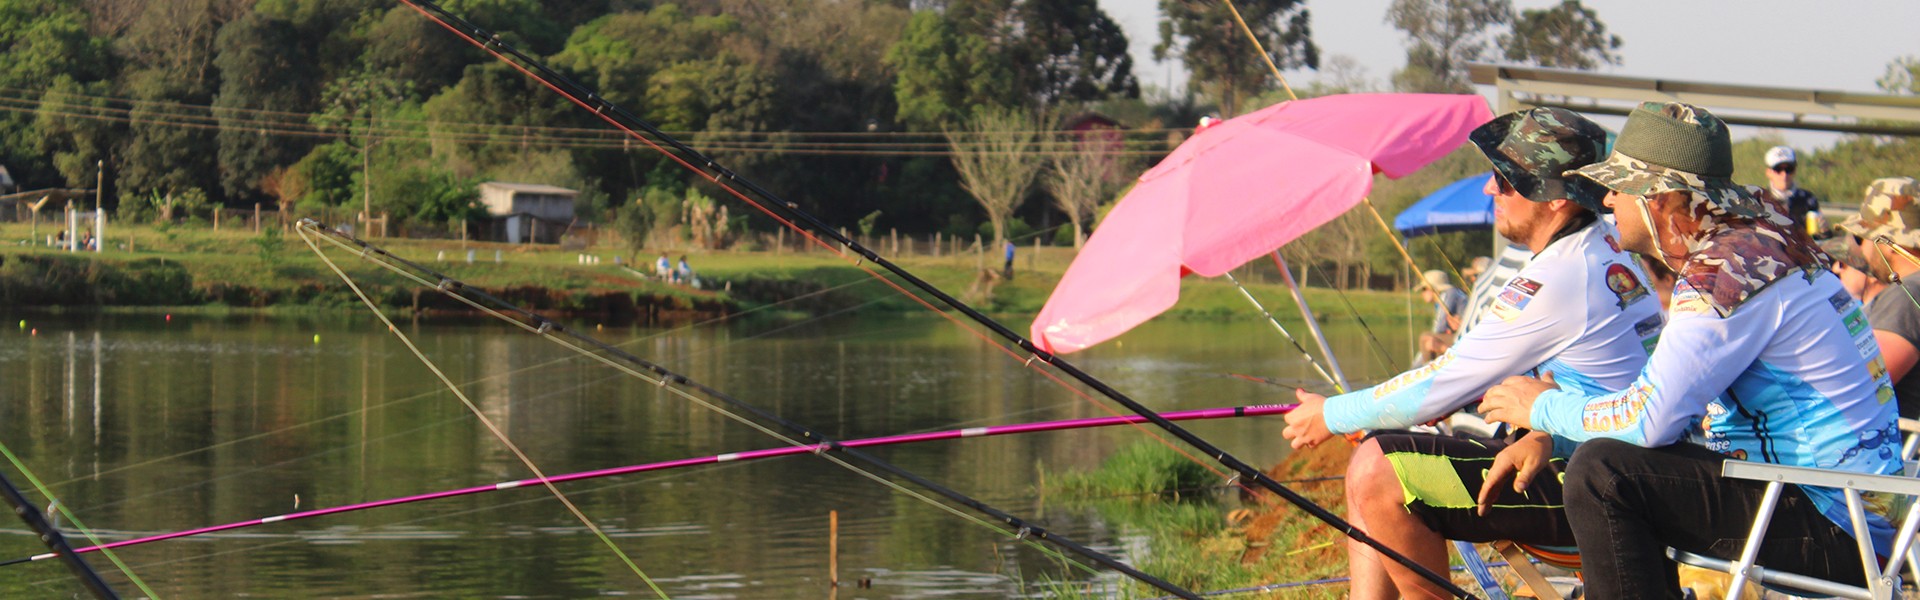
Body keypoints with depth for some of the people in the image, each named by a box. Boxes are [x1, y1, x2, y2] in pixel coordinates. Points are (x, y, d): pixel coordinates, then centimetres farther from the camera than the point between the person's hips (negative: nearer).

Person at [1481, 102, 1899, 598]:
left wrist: (1546, 408, -3)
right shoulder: (1753, 246, 15)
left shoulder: (1729, 273, -18)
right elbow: (1666, 394, 22)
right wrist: (1544, 435, 12)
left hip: (1832, 529, -11)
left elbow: (1648, 417, -22)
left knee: (1601, 474, -21)